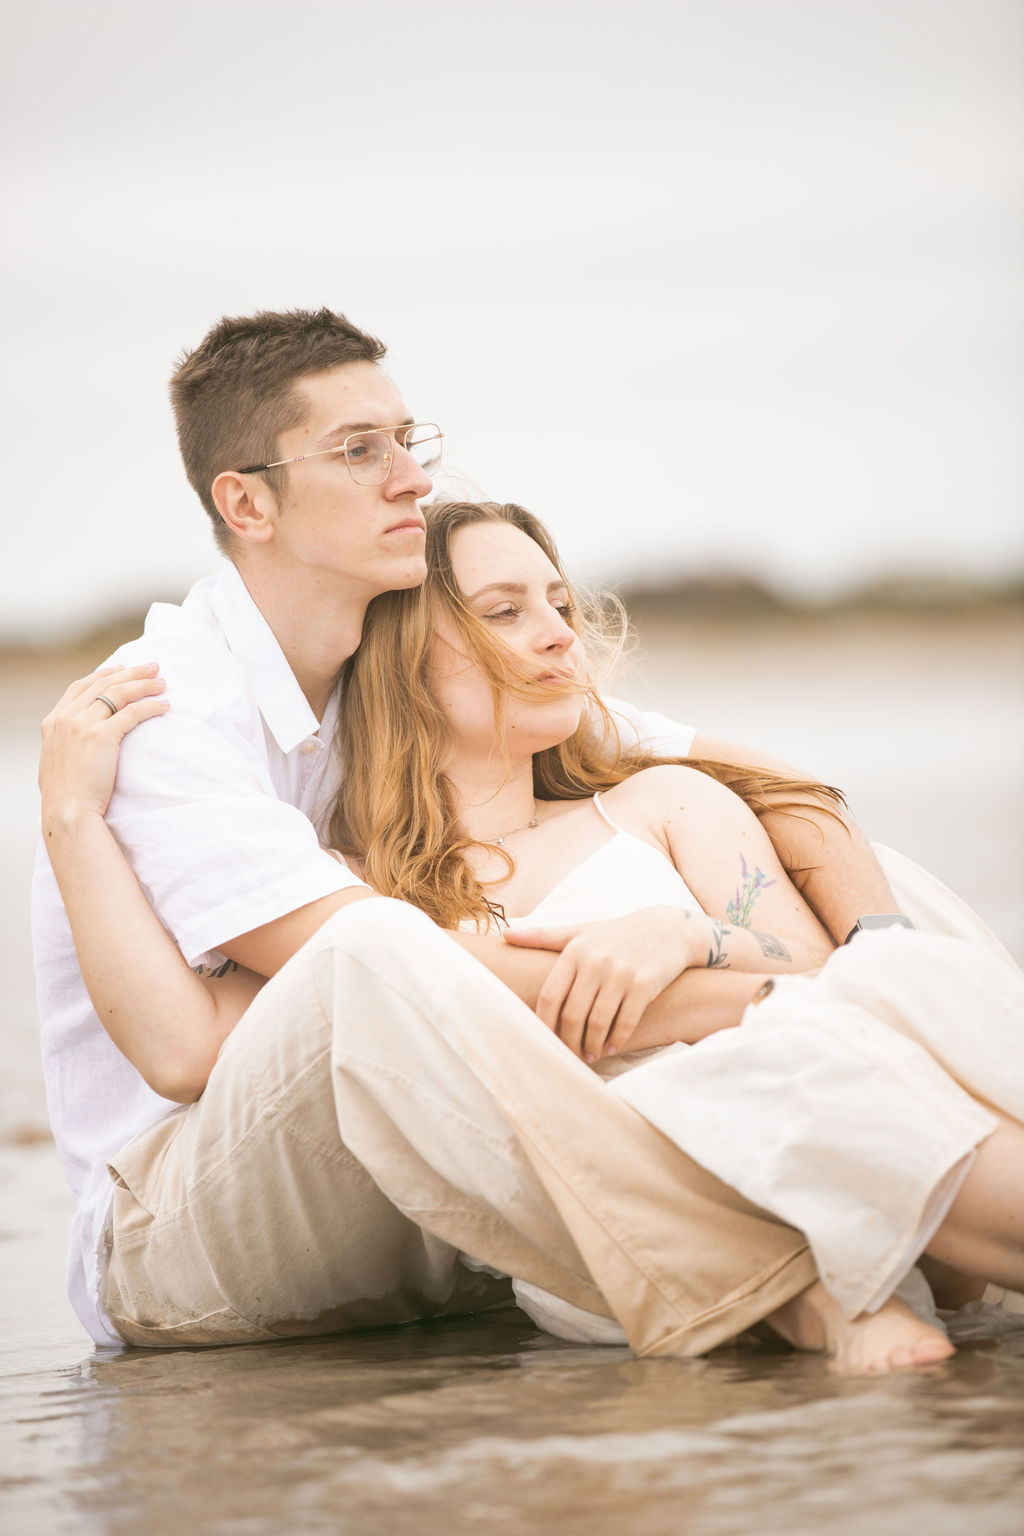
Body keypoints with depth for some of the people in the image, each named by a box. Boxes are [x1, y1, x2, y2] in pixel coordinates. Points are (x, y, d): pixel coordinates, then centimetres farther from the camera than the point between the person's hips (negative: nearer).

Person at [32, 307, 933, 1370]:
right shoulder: (154, 718, -16)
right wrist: (746, 1004, -27)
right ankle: (762, 1299, -44)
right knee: (372, 959, -36)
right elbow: (367, 960, -27)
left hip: (413, 1235, 8)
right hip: (176, 1233, -7)